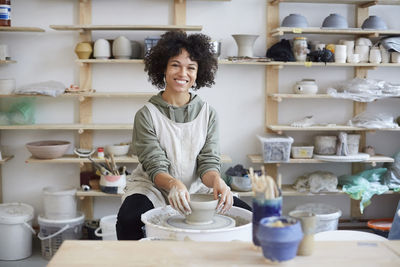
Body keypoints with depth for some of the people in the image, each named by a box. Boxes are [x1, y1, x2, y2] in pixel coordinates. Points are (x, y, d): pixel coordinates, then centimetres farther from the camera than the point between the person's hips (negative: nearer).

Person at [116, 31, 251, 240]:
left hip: (197, 190, 3)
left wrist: (216, 181, -27)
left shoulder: (208, 113, 2)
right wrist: (173, 184, -37)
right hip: (154, 189, -2)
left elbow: (208, 161, -3)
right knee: (128, 218, -34)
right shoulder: (147, 115, -6)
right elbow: (155, 167, -13)